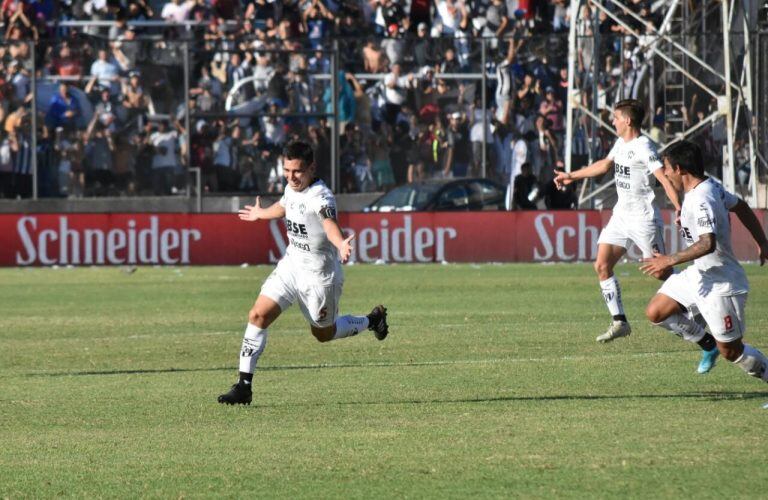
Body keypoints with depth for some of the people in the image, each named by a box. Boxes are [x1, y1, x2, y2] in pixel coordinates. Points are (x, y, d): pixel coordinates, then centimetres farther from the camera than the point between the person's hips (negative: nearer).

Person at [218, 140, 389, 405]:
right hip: (291, 265, 6)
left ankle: (371, 320, 42)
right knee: (258, 315, -10)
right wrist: (261, 214, 45)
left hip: (320, 275, -6)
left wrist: (341, 244, -72)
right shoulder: (291, 189, -2)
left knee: (323, 333, 14)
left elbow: (329, 223, -49)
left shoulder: (320, 197, -27)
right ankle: (244, 385, -5)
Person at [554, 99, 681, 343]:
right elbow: (604, 165, 28)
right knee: (602, 266, -1)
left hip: (643, 217, -9)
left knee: (661, 272, -7)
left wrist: (679, 208, -41)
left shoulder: (643, 147, -17)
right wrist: (572, 176, 37)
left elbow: (664, 178, -27)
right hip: (621, 214, 9)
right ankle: (619, 322, 3)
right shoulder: (621, 144, 10)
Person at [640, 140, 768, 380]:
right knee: (656, 312, 7)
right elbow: (741, 207, 17)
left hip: (721, 285, -10)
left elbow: (707, 244, -36)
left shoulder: (701, 200, -27)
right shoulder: (711, 186, 3)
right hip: (698, 275, 10)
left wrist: (670, 261, -29)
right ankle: (708, 344, 22)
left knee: (730, 351, -1)